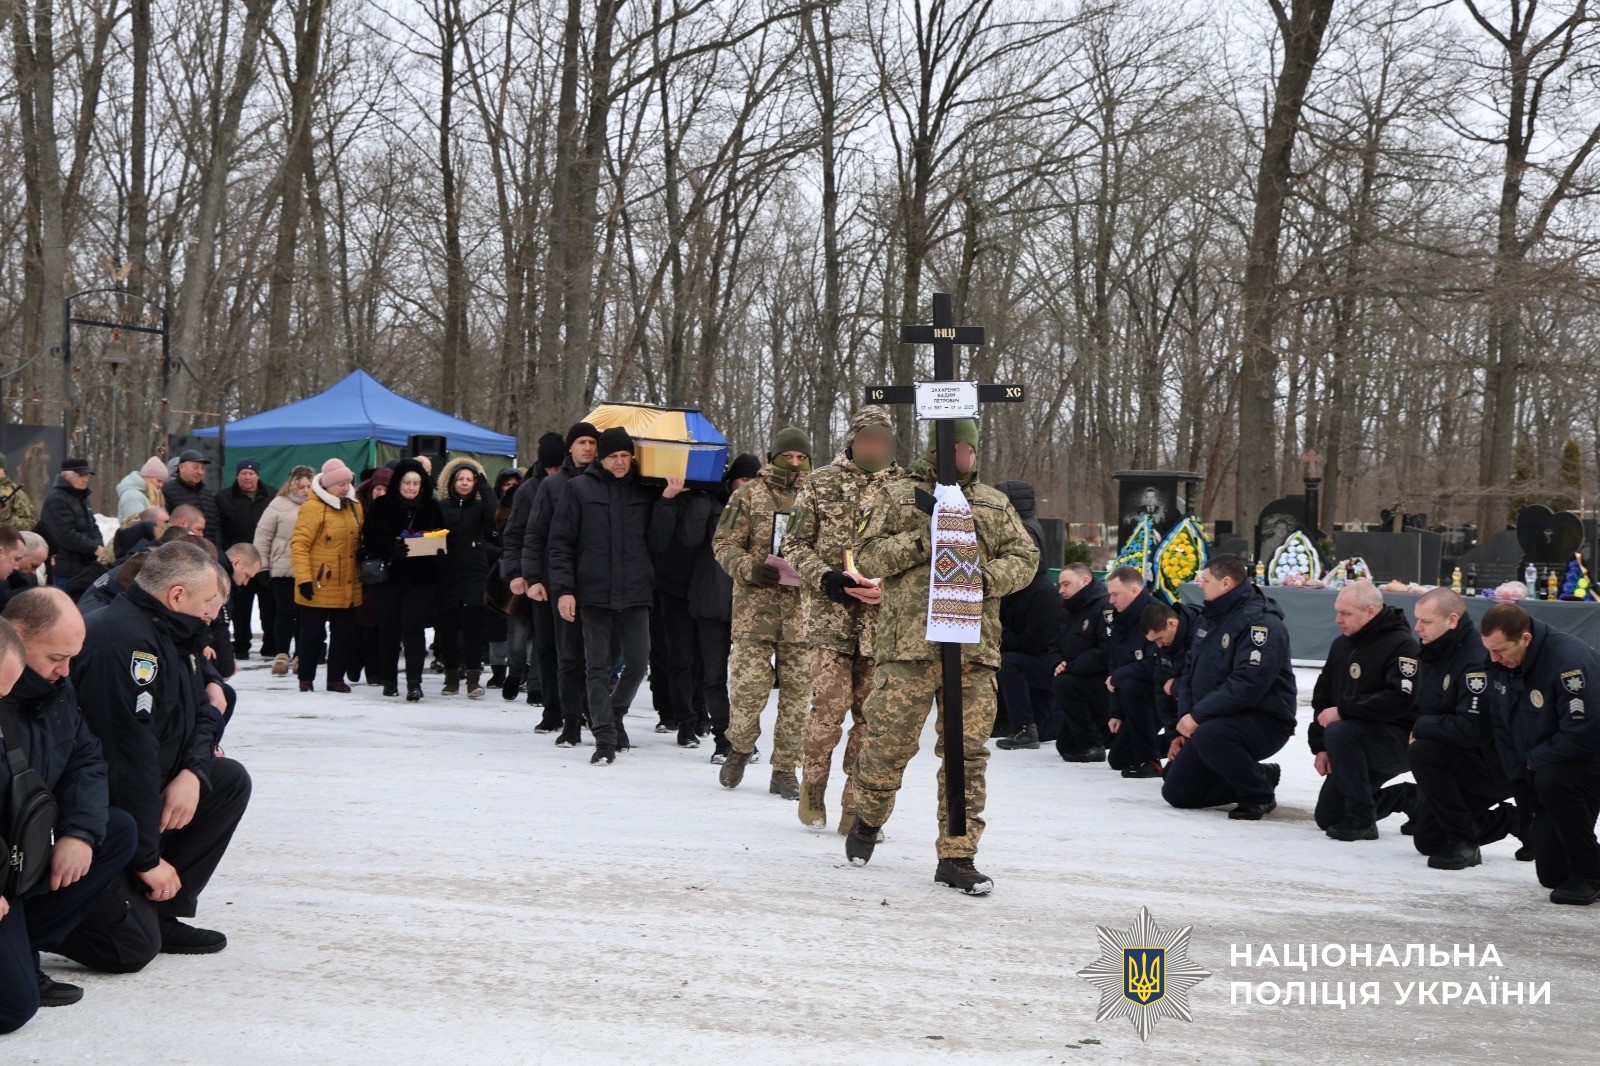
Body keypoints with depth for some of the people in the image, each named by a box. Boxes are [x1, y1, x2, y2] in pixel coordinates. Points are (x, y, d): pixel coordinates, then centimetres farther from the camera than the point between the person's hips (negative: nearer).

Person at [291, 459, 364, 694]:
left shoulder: (355, 508, 11)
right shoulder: (312, 508, -10)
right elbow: (299, 544, -14)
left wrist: (364, 573, 16)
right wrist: (303, 577, -19)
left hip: (348, 587, 6)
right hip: (318, 587, -6)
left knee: (343, 634, 8)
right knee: (313, 633, 4)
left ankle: (336, 678, 17)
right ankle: (306, 677, 16)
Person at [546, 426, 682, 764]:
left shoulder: (644, 491, 9)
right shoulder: (579, 489, 3)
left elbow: (656, 543, 5)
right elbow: (560, 542, 1)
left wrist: (666, 502, -6)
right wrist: (563, 588, -7)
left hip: (635, 593, 2)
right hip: (594, 593, -2)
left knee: (638, 661, 0)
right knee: (597, 666, 0)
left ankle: (615, 714, 26)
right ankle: (605, 739, 3)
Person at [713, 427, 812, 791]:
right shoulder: (749, 494, 4)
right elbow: (724, 544, 3)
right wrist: (750, 569, -15)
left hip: (804, 609, 2)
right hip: (755, 607, -2)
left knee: (798, 693, 2)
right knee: (748, 688, -5)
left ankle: (785, 769, 13)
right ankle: (739, 747, 22)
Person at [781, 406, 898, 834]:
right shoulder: (820, 483, 5)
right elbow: (794, 543, 7)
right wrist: (825, 578, -10)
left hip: (882, 618, 2)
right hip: (829, 612, -2)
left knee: (871, 712, 2)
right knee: (831, 703, -9)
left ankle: (856, 807, 11)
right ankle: (813, 782, 17)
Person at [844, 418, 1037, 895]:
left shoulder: (994, 504, 16)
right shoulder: (896, 497, 7)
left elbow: (1024, 556, 14)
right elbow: (867, 555, 0)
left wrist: (988, 578, -6)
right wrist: (922, 541, -12)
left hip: (975, 647, 3)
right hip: (909, 643, -3)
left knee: (967, 752, 0)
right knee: (889, 744, -1)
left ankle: (957, 856, 6)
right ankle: (866, 822, 27)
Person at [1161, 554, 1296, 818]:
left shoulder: (1261, 623, -18)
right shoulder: (1208, 617, 12)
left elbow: (1247, 684, -28)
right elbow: (1190, 672, 14)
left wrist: (1198, 715, -26)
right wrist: (1184, 725, 3)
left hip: (1264, 722, -9)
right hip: (1212, 722, 9)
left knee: (1209, 735, -39)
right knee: (1175, 791, 4)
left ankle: (1259, 794, -14)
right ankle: (1261, 775, 17)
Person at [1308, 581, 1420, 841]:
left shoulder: (1402, 645, -17)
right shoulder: (1341, 644, 9)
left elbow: (1399, 700, -29)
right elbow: (1322, 696, 12)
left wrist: (1343, 710, -26)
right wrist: (1320, 747, 3)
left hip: (1399, 742, -9)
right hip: (1356, 747, 9)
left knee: (1338, 732, -35)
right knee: (1327, 816, 8)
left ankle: (1362, 820, -22)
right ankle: (1412, 798, 24)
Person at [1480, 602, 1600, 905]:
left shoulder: (1570, 660, -29)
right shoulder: (1499, 665, -5)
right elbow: (1502, 727, 5)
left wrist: (1533, 761, -16)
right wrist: (1521, 785, -1)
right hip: (1541, 769, 7)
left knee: (1551, 780, -38)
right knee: (1551, 872, 1)